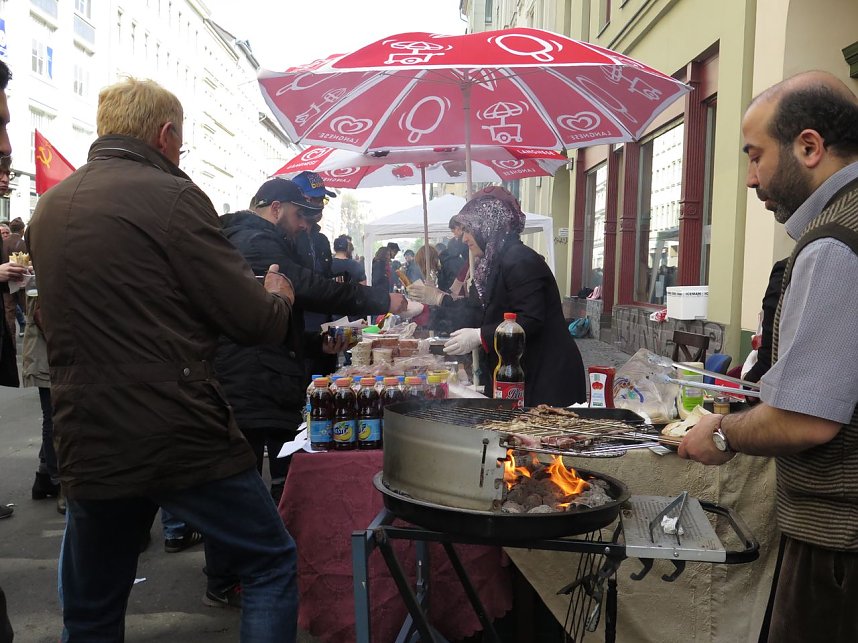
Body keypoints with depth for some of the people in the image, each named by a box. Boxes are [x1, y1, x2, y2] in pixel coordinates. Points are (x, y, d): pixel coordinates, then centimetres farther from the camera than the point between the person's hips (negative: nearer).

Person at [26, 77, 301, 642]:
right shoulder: (171, 196, -11)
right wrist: (278, 298, 10)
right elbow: (255, 321, -13)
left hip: (88, 443, 7)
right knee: (271, 565, 12)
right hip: (184, 439, -6)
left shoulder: (48, 208, 11)